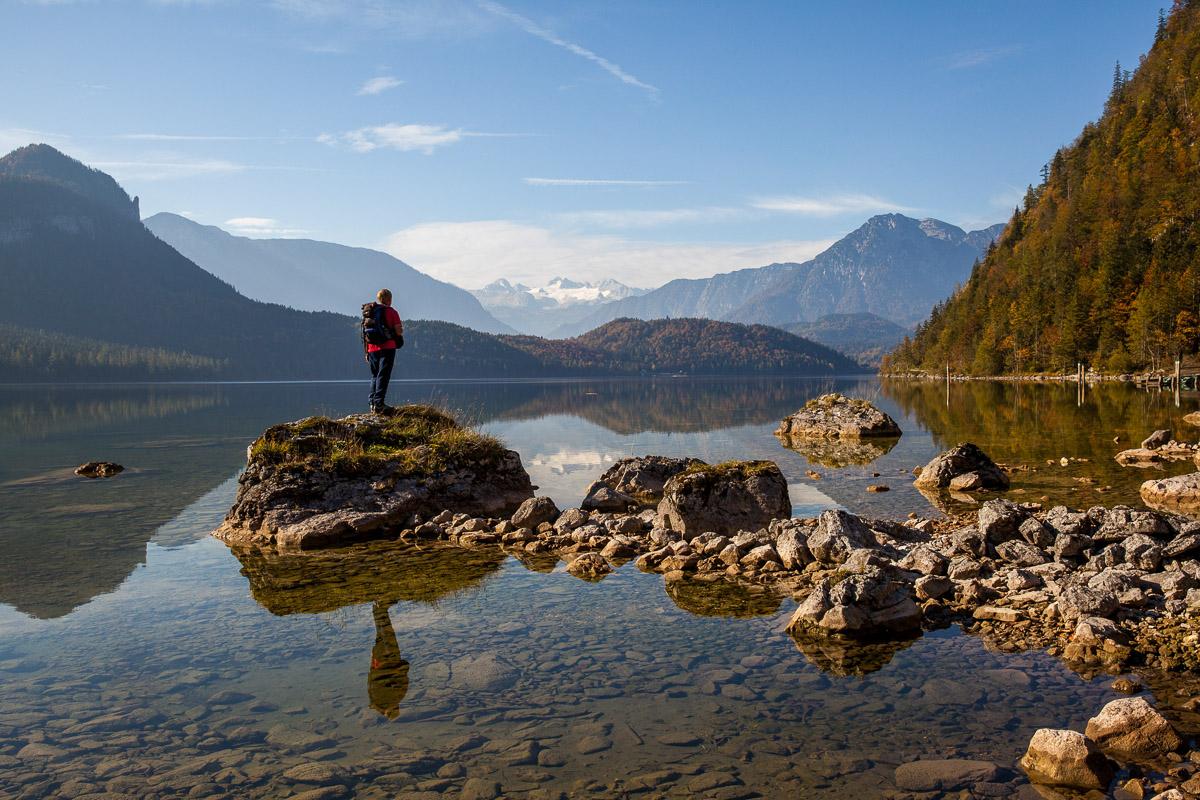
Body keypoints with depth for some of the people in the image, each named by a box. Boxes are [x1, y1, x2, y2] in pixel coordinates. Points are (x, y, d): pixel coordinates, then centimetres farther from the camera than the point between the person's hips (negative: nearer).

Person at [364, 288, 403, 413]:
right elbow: (399, 331, -8)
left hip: (372, 348, 5)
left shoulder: (368, 312, 14)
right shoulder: (391, 312, -3)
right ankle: (379, 404, -14)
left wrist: (366, 351, 17)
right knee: (383, 375, -7)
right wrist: (401, 329, 16)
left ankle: (373, 403, 11)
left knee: (374, 376, 15)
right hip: (387, 348, -5)